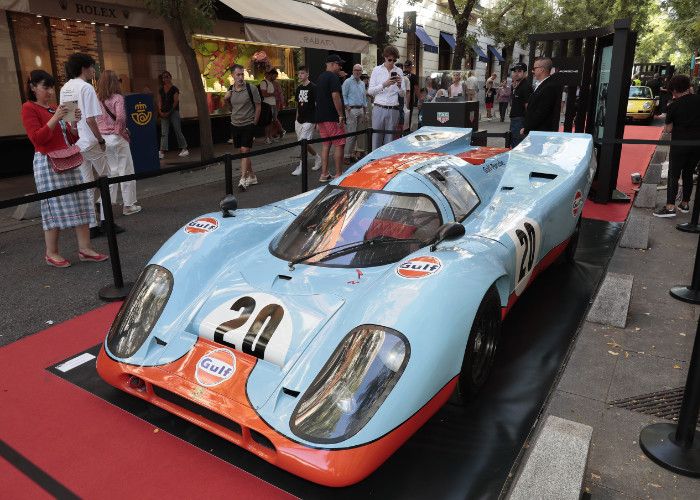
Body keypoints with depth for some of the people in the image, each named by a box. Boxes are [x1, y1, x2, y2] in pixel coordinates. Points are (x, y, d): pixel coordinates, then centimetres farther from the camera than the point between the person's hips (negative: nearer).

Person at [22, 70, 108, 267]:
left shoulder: (54, 109, 17)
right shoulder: (29, 108, -3)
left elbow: (67, 134, 21)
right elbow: (37, 138, -13)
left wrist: (75, 122, 2)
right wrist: (55, 118, -19)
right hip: (48, 162, -7)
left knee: (80, 204, 2)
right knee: (55, 207, -4)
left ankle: (84, 248, 6)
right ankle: (51, 253, 7)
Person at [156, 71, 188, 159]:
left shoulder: (174, 89, -2)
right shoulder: (161, 90, 13)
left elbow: (176, 102, -8)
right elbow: (159, 101, 11)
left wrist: (169, 112, -12)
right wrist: (160, 111, -4)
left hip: (173, 112, -4)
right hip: (164, 114, 5)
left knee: (178, 131, -2)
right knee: (164, 133, -2)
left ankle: (184, 149, 8)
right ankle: (162, 152, -7)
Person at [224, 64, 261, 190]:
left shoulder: (251, 88, -9)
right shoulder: (230, 90, 5)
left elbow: (258, 107, -4)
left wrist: (253, 124, -4)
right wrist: (225, 99, -3)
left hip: (248, 125, -5)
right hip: (235, 125, 5)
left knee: (245, 151, -12)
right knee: (241, 152, 10)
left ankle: (243, 179, -12)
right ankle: (252, 176, 23)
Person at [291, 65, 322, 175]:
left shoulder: (313, 87, -9)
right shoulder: (299, 88, 12)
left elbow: (317, 104, -10)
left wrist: (318, 121, -14)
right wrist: (297, 118, 17)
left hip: (309, 120, -8)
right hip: (299, 120, 8)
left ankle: (301, 166, -2)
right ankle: (317, 157, 31)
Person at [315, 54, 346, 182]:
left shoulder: (320, 78, 19)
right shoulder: (333, 77, -10)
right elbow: (335, 96, -20)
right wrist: (341, 115, -18)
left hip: (321, 117, 9)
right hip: (332, 117, -9)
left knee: (326, 145, 11)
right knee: (339, 145, -4)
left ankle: (324, 174, 11)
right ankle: (338, 175, -4)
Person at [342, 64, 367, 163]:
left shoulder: (362, 83, 18)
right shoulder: (348, 82, -4)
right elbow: (343, 96, -9)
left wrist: (365, 111, 18)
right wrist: (348, 108, -16)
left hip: (361, 110, 7)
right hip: (352, 109, -7)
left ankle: (352, 153, 15)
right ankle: (347, 155, -8)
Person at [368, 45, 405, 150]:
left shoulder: (399, 72, 10)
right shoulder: (377, 70, 5)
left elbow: (403, 94, 12)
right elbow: (370, 91, 0)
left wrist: (399, 85, -10)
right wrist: (384, 85, -13)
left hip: (393, 110, 2)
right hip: (379, 108, -2)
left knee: (389, 140, 3)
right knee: (376, 138, -3)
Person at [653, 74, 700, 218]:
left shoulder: (673, 106, -9)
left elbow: (668, 129, -7)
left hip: (680, 144, -4)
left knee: (673, 175, -1)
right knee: (688, 174, 16)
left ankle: (670, 207, -8)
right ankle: (684, 204, 24)